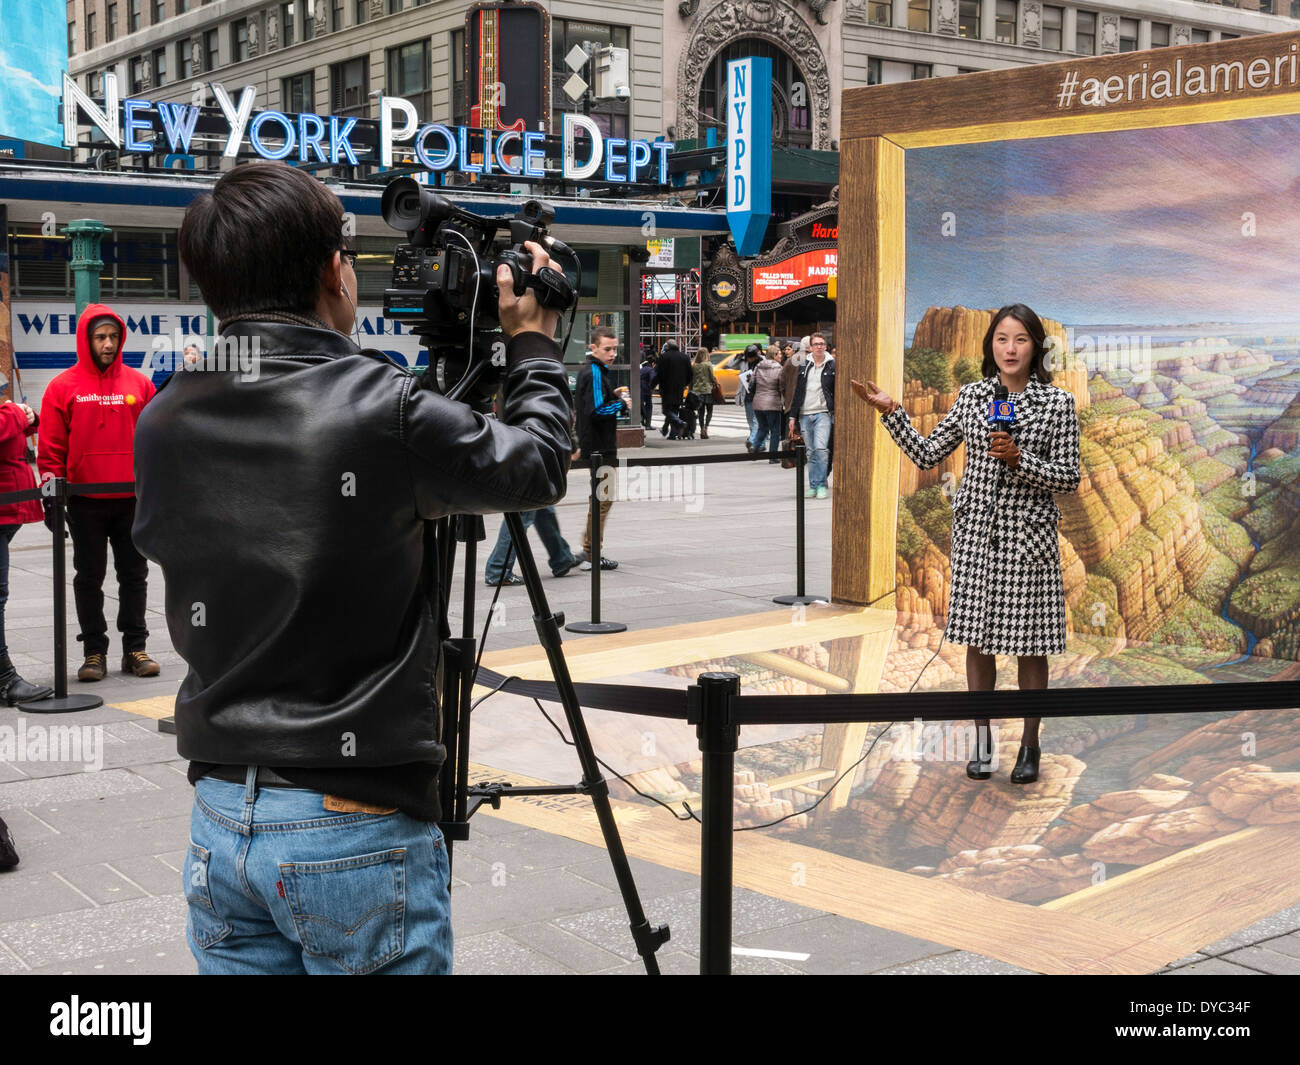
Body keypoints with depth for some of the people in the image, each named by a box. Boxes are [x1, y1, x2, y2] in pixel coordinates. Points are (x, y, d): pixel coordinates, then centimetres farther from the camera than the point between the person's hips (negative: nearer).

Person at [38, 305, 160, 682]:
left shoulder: (139, 383, 5)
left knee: (134, 574, 7)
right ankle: (94, 651, 12)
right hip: (85, 500, -1)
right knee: (89, 576, 5)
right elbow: (52, 446, 2)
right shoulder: (63, 387, 0)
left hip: (132, 498, 2)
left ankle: (135, 647, 16)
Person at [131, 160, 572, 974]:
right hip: (358, 825, -5)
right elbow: (538, 467, -2)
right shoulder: (382, 411, -17)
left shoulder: (163, 424, -1)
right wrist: (533, 344, 17)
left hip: (219, 818, 5)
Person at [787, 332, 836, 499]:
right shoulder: (804, 366, 13)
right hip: (805, 415, 4)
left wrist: (838, 415, -5)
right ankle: (813, 485, 12)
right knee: (811, 452, 6)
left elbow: (838, 391, 2)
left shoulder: (832, 366, 3)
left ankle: (820, 485, -11)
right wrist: (793, 416, 12)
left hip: (823, 413, -4)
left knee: (821, 448, -18)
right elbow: (797, 391, 16)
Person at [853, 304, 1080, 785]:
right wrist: (891, 411, -1)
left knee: (1029, 643, 4)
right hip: (977, 533, 3)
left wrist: (1018, 460, -17)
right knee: (978, 639, 8)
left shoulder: (1057, 403, -3)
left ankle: (1029, 745, 19)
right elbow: (927, 455, 8)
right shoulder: (972, 395, 5)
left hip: (1027, 534, -3)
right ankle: (982, 743, 21)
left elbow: (1069, 476, -3)